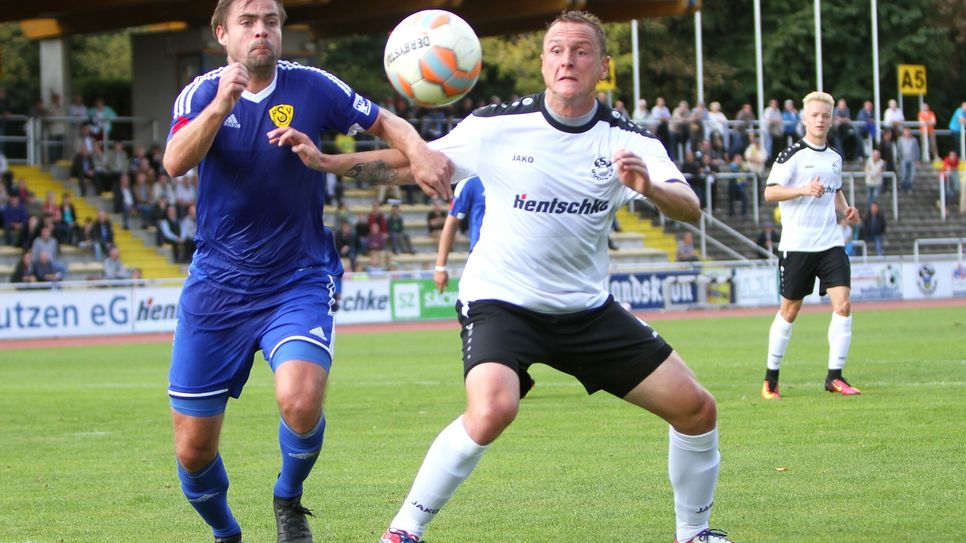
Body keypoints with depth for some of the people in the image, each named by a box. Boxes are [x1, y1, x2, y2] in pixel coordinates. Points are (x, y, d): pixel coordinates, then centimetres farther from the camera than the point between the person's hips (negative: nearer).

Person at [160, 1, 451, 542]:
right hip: (217, 288, 1)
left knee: (301, 401, -29)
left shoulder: (312, 87, -4)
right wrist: (219, 107, -37)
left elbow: (386, 123, 3)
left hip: (299, 283, -1)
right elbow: (175, 163, -21)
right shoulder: (201, 94, -4)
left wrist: (420, 151, -19)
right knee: (193, 450, 3)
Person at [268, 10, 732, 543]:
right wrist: (326, 161, -9)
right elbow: (416, 160, 1)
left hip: (587, 308, 4)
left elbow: (691, 209, -17)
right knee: (492, 409, -33)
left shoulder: (629, 141, -6)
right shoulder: (498, 126, -9)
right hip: (500, 300, -4)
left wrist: (650, 186, -40)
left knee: (696, 409, 0)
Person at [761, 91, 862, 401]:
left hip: (830, 242, 5)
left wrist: (845, 208, 8)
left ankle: (834, 376, -3)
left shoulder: (835, 157, 13)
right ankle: (771, 377, 17)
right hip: (797, 244, -5)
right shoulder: (792, 154, -6)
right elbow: (770, 192, -12)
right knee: (789, 311, 4)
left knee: (842, 304, -10)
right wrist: (804, 190, -25)